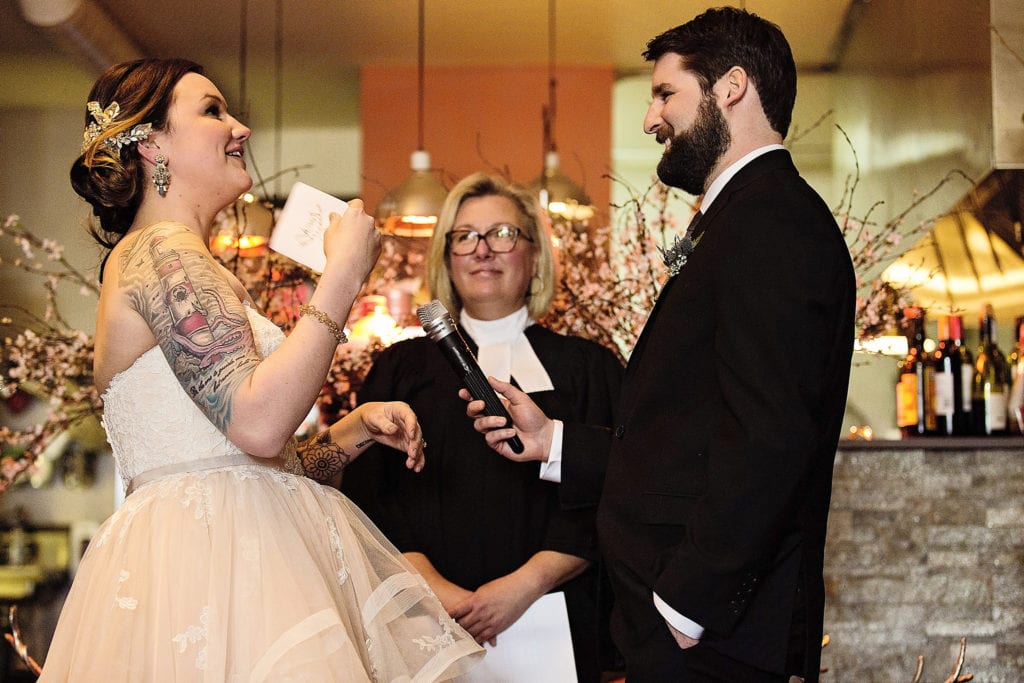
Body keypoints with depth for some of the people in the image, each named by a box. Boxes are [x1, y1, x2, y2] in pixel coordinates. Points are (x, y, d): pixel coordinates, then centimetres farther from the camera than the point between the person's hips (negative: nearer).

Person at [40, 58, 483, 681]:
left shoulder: (164, 257, 23)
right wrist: (344, 275, -15)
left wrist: (360, 426, 9)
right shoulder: (164, 251, -8)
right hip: (207, 553, -10)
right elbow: (257, 422, -21)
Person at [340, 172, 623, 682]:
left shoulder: (589, 368, 5)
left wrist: (526, 584, -16)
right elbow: (369, 495, 1)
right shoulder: (403, 368, 9)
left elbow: (607, 501, -3)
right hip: (426, 624, 1)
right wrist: (431, 585, -14)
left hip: (550, 619, 0)